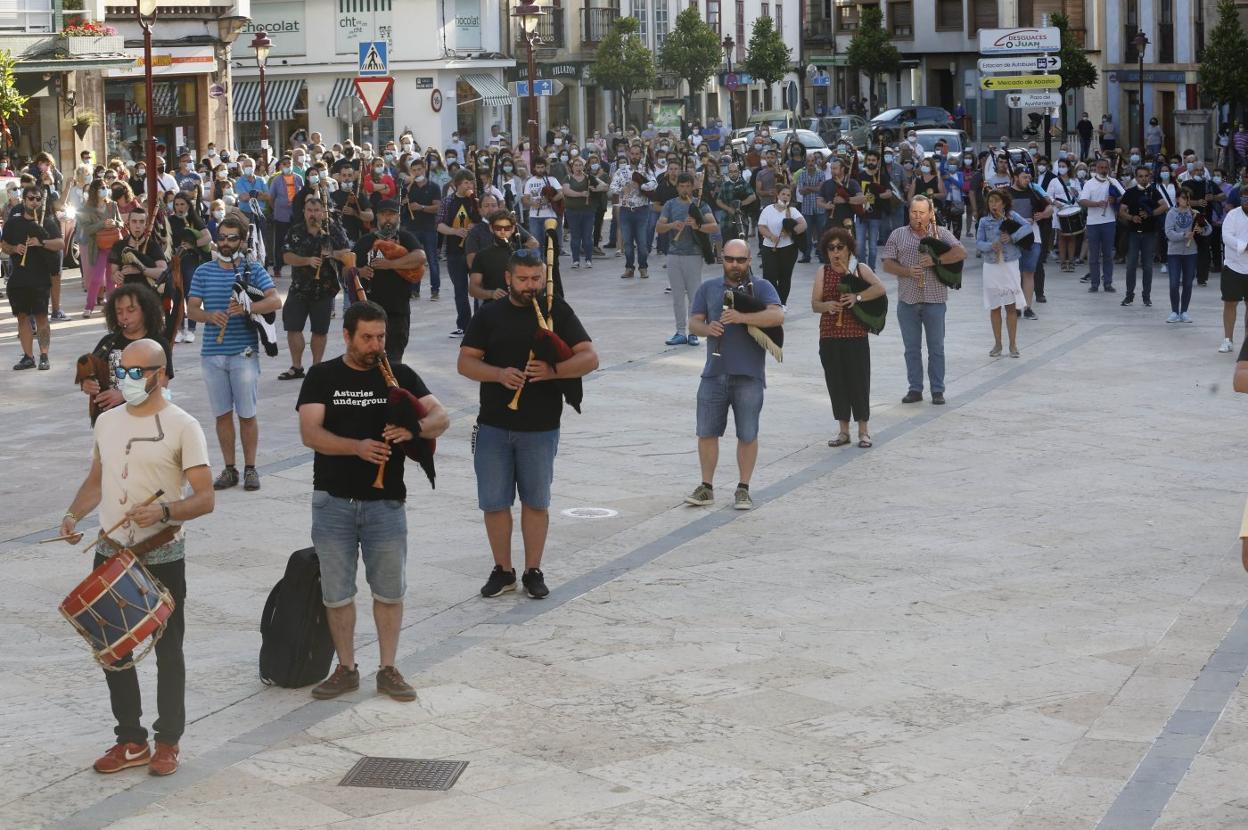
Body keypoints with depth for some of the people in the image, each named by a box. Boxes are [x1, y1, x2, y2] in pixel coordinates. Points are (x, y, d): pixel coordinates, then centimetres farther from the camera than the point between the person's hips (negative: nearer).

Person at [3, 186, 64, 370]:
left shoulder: (47, 222, 3)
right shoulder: (13, 222, 10)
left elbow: (61, 244, -8)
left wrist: (42, 243, -23)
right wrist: (15, 249, -6)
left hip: (40, 277, -3)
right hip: (17, 277, 3)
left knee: (41, 316, -4)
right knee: (22, 316, 5)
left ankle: (44, 356, -2)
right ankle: (28, 357, 10)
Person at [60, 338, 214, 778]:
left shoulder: (181, 427, -10)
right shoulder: (107, 421, 8)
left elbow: (205, 498, -13)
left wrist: (164, 512, -30)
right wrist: (73, 514, -1)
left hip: (162, 558, -6)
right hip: (110, 555, 6)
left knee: (167, 650, 6)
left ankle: (168, 741, 18)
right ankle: (131, 741, 22)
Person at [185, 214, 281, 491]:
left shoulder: (253, 270, 1)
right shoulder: (203, 272, 9)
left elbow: (275, 301, -10)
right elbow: (191, 309, 5)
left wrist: (247, 308, -26)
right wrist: (210, 316, -17)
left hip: (244, 353, -2)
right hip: (212, 353, 3)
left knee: (247, 414, 2)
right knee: (222, 414, 8)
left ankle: (250, 469, 14)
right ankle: (229, 470, 17)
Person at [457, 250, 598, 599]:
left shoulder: (557, 311, 0)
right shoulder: (489, 315, 4)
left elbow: (589, 358, -5)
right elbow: (466, 362, 1)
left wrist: (552, 370, -23)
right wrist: (499, 374, -18)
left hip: (540, 426, -1)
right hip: (493, 425, 1)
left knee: (536, 502, 9)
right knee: (494, 502, 5)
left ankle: (533, 571, 21)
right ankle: (502, 570, 19)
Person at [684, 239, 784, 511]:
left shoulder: (761, 287, 3)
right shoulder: (708, 289, 14)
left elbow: (777, 316, -14)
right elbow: (693, 322, 9)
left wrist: (742, 317, -26)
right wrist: (707, 328, -15)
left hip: (749, 376, -3)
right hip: (714, 374, 3)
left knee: (747, 435, 2)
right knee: (707, 432, 5)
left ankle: (743, 489, 14)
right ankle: (706, 487, 16)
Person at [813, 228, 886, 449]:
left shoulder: (859, 269, 2)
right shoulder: (824, 272, 8)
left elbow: (880, 288, -13)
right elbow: (814, 304, 4)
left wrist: (857, 297, -26)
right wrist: (826, 306, -18)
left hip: (856, 336, -2)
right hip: (829, 337, 3)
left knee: (859, 381, -1)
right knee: (836, 382, 6)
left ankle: (863, 431, 11)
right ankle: (844, 431, 17)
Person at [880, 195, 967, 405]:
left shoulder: (941, 233, 2)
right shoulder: (898, 235, 6)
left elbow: (961, 253, -9)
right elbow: (887, 264, 2)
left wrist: (936, 259, -20)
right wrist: (907, 272, -15)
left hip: (934, 300, -2)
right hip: (907, 300, 2)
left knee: (936, 347, 4)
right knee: (911, 348, 8)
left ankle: (938, 390, 11)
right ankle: (915, 389, 16)